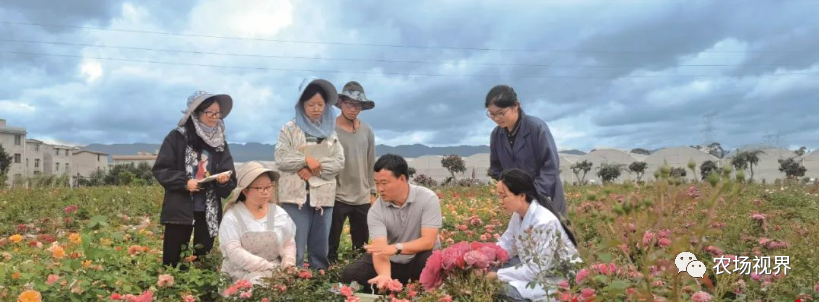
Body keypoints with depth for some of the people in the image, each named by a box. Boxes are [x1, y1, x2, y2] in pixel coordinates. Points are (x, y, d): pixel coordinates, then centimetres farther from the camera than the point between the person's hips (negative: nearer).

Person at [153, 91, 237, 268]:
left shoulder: (220, 143, 8)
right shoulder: (177, 137, -2)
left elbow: (231, 181, 5)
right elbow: (160, 170, -5)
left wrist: (224, 180, -17)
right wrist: (184, 182, -18)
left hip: (209, 212, 3)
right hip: (179, 210, -3)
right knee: (172, 260, 2)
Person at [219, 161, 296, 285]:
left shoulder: (280, 214, 10)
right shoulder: (232, 217, -3)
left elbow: (289, 244, 16)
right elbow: (234, 252, -13)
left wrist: (288, 264, -6)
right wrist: (269, 267, -19)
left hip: (277, 271, 4)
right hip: (242, 273, -4)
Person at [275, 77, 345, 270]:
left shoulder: (331, 131, 13)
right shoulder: (290, 129, 5)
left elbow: (339, 162, 3)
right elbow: (281, 158, -4)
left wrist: (314, 169, -10)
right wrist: (306, 159, -15)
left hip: (323, 195, 3)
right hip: (296, 194, -3)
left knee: (320, 246, 9)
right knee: (295, 246, -4)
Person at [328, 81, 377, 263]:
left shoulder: (367, 131, 7)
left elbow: (371, 165, 12)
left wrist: (372, 193, 11)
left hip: (362, 199, 4)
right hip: (336, 197, -4)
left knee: (362, 248, 12)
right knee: (331, 246, 4)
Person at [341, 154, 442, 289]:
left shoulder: (428, 198, -20)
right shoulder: (376, 211, -16)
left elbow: (428, 241, -26)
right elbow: (380, 249, -28)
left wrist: (396, 248, -41)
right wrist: (385, 275, -49)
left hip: (420, 259, -1)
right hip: (392, 263, 2)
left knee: (428, 261, -36)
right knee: (350, 274, -18)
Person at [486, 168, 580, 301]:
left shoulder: (545, 223, -30)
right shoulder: (518, 214, -4)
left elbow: (536, 269, -27)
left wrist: (498, 275, -22)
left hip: (561, 279, -8)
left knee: (511, 291, -26)